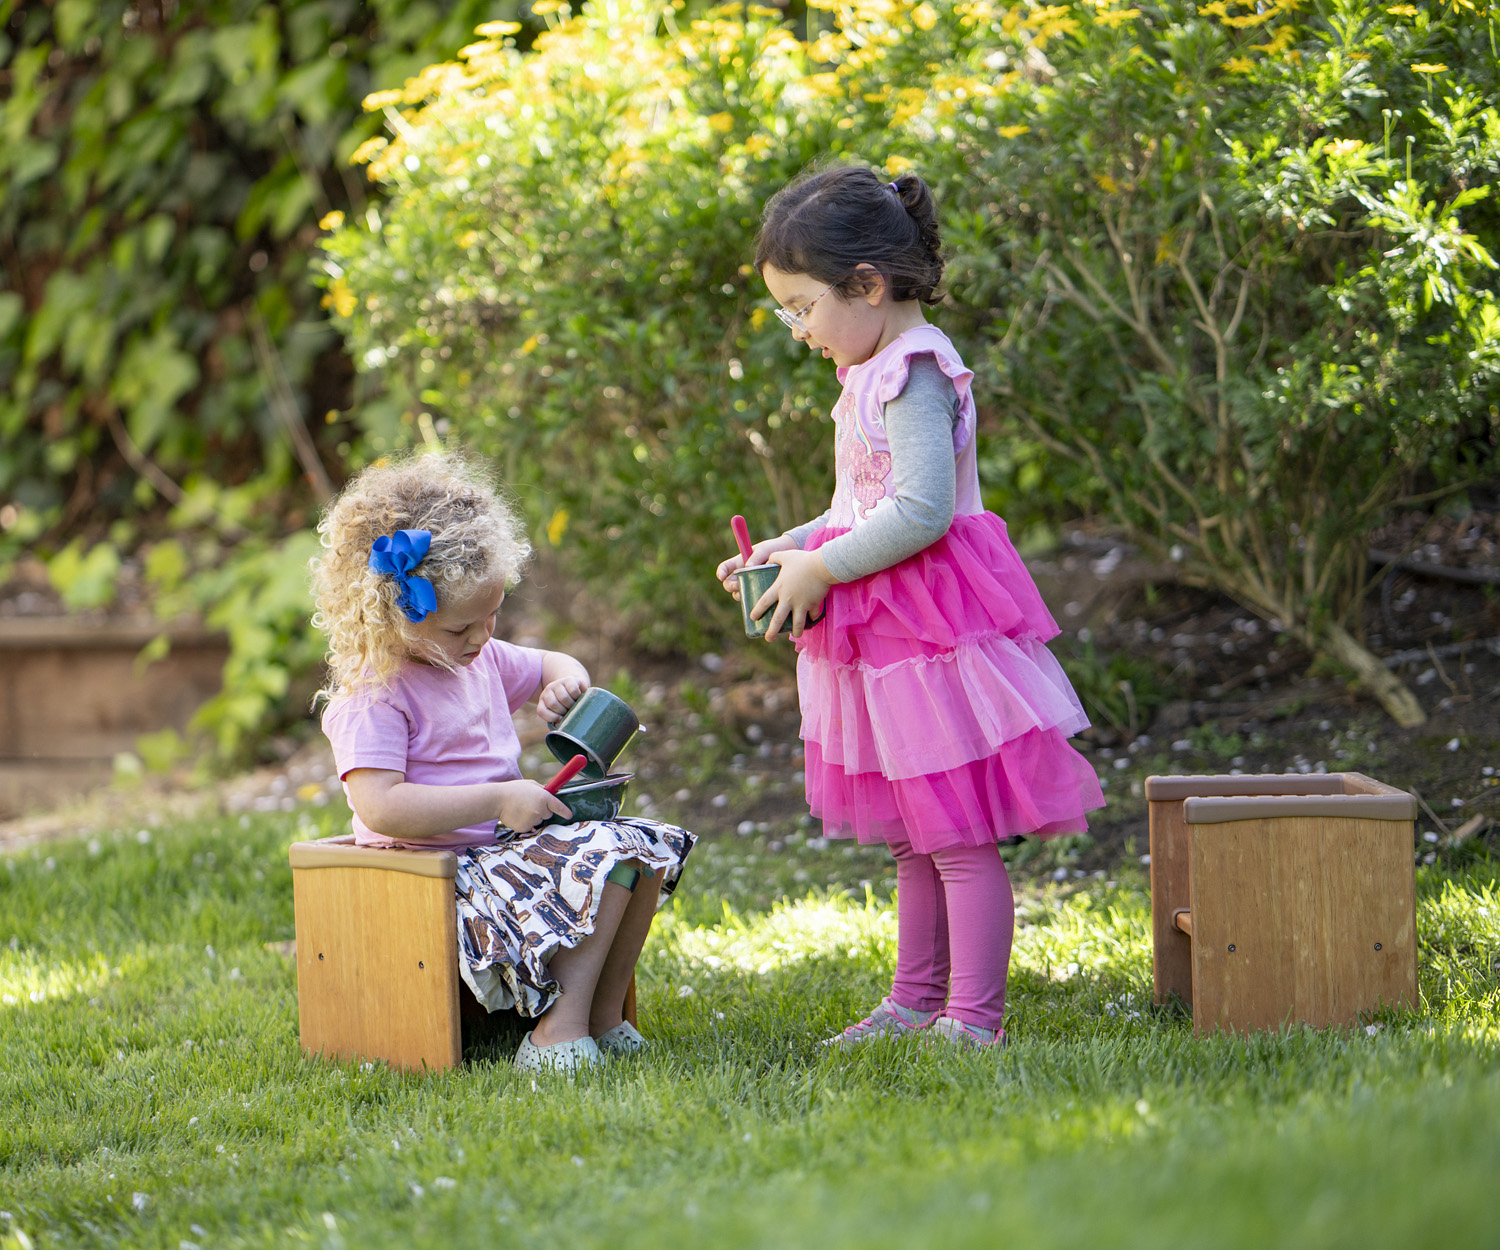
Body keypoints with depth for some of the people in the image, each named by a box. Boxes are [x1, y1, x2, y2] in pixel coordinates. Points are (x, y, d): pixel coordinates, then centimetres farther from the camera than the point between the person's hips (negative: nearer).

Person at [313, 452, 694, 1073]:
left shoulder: (480, 659, 11)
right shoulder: (372, 695, -17)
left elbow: (552, 666, 30)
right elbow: (381, 808, -28)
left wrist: (565, 681, 3)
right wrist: (498, 800, -27)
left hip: (503, 841, 9)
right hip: (445, 874, -9)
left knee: (650, 844, -1)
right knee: (604, 859, -25)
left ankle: (603, 1016, -1)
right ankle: (558, 1037, -27)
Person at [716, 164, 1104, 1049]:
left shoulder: (913, 375, -16)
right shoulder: (876, 373, 15)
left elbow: (921, 511, -26)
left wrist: (822, 567, -18)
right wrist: (785, 550, 10)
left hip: (931, 636, -10)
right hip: (888, 638, 10)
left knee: (958, 835, -5)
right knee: (914, 839, 17)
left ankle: (975, 1019, -1)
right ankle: (916, 1004, 25)